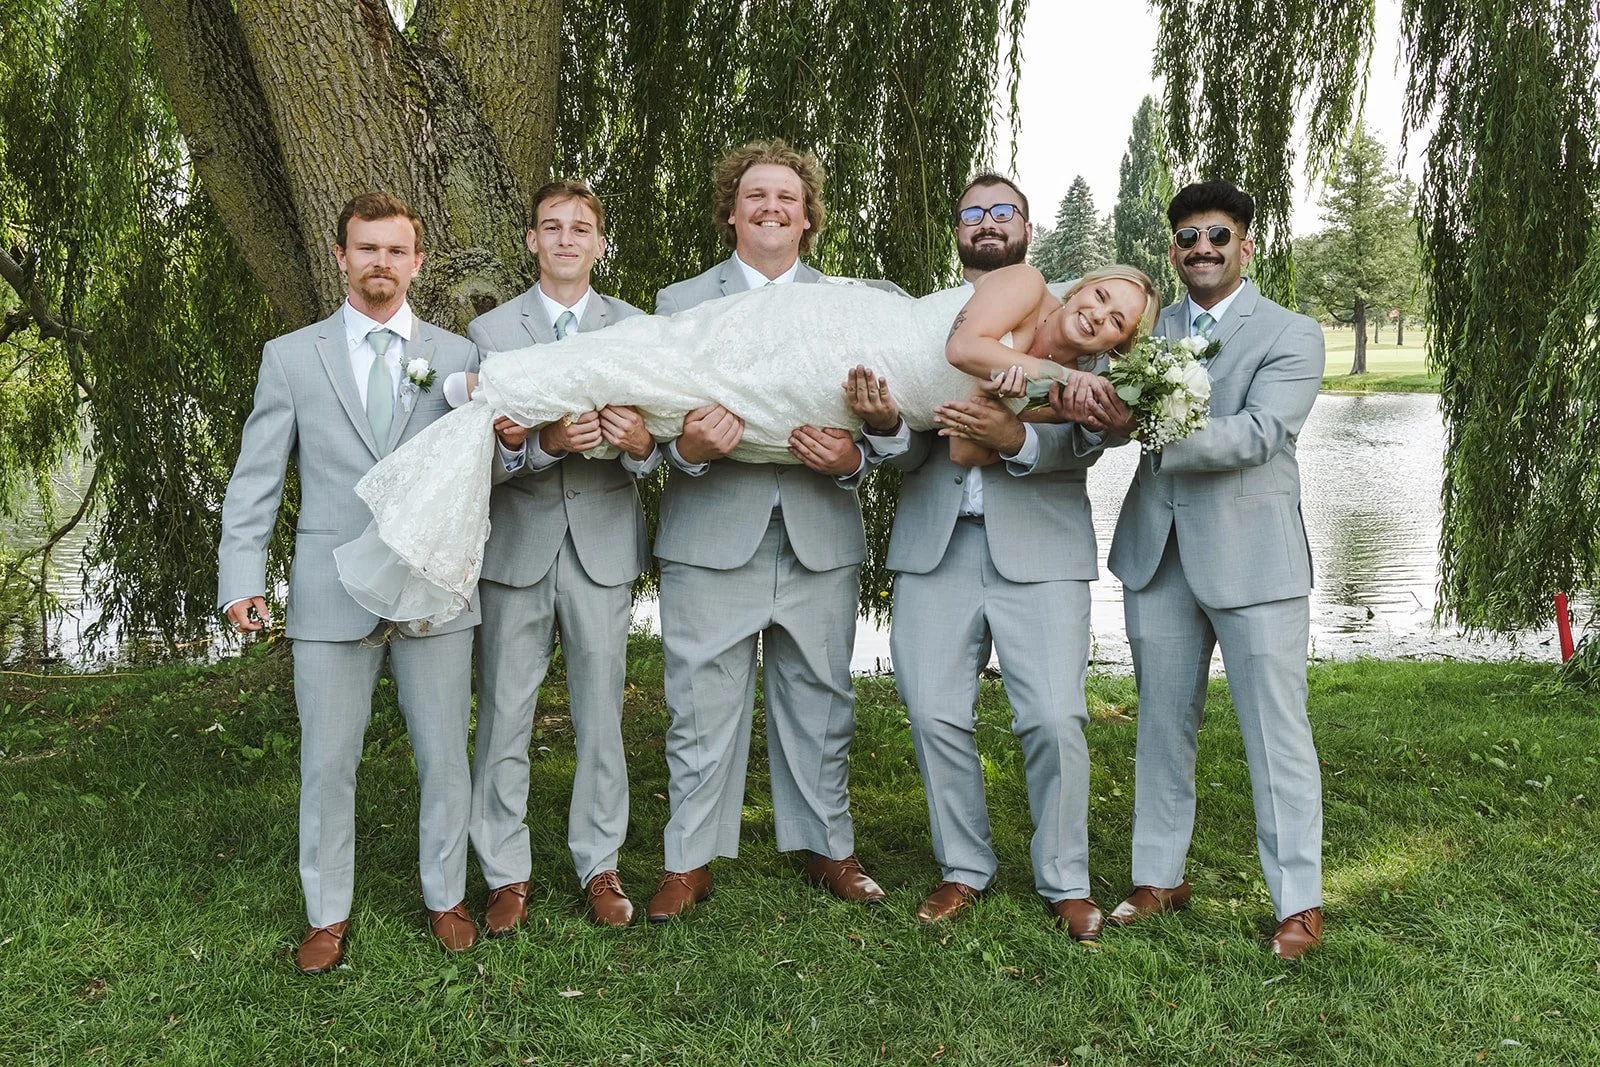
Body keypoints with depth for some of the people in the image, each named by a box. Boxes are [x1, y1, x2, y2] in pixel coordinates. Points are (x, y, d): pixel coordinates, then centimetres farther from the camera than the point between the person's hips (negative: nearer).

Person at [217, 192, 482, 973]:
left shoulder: (457, 356, 8)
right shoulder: (290, 358, 6)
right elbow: (255, 479, 4)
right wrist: (242, 579, -8)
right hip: (332, 592, 0)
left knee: (444, 756, 9)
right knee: (326, 762, 7)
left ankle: (445, 897, 27)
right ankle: (327, 915, 23)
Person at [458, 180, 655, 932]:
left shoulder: (637, 329, 7)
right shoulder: (489, 331, 5)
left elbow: (663, 438, 3)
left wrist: (642, 442, -21)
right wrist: (546, 444, -23)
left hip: (603, 545, 1)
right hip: (516, 545, 0)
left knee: (601, 716, 7)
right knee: (503, 717, 4)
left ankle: (598, 867, 21)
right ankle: (506, 875, 17)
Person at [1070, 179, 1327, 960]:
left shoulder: (1291, 336, -2)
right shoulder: (1149, 329, 12)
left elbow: (1258, 434, -18)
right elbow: (1116, 413, 0)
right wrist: (1096, 401, -25)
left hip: (1252, 559, -4)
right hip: (1158, 555, 5)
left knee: (1276, 734, 0)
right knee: (1163, 726, 13)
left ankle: (1299, 903, 10)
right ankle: (1160, 877, 26)